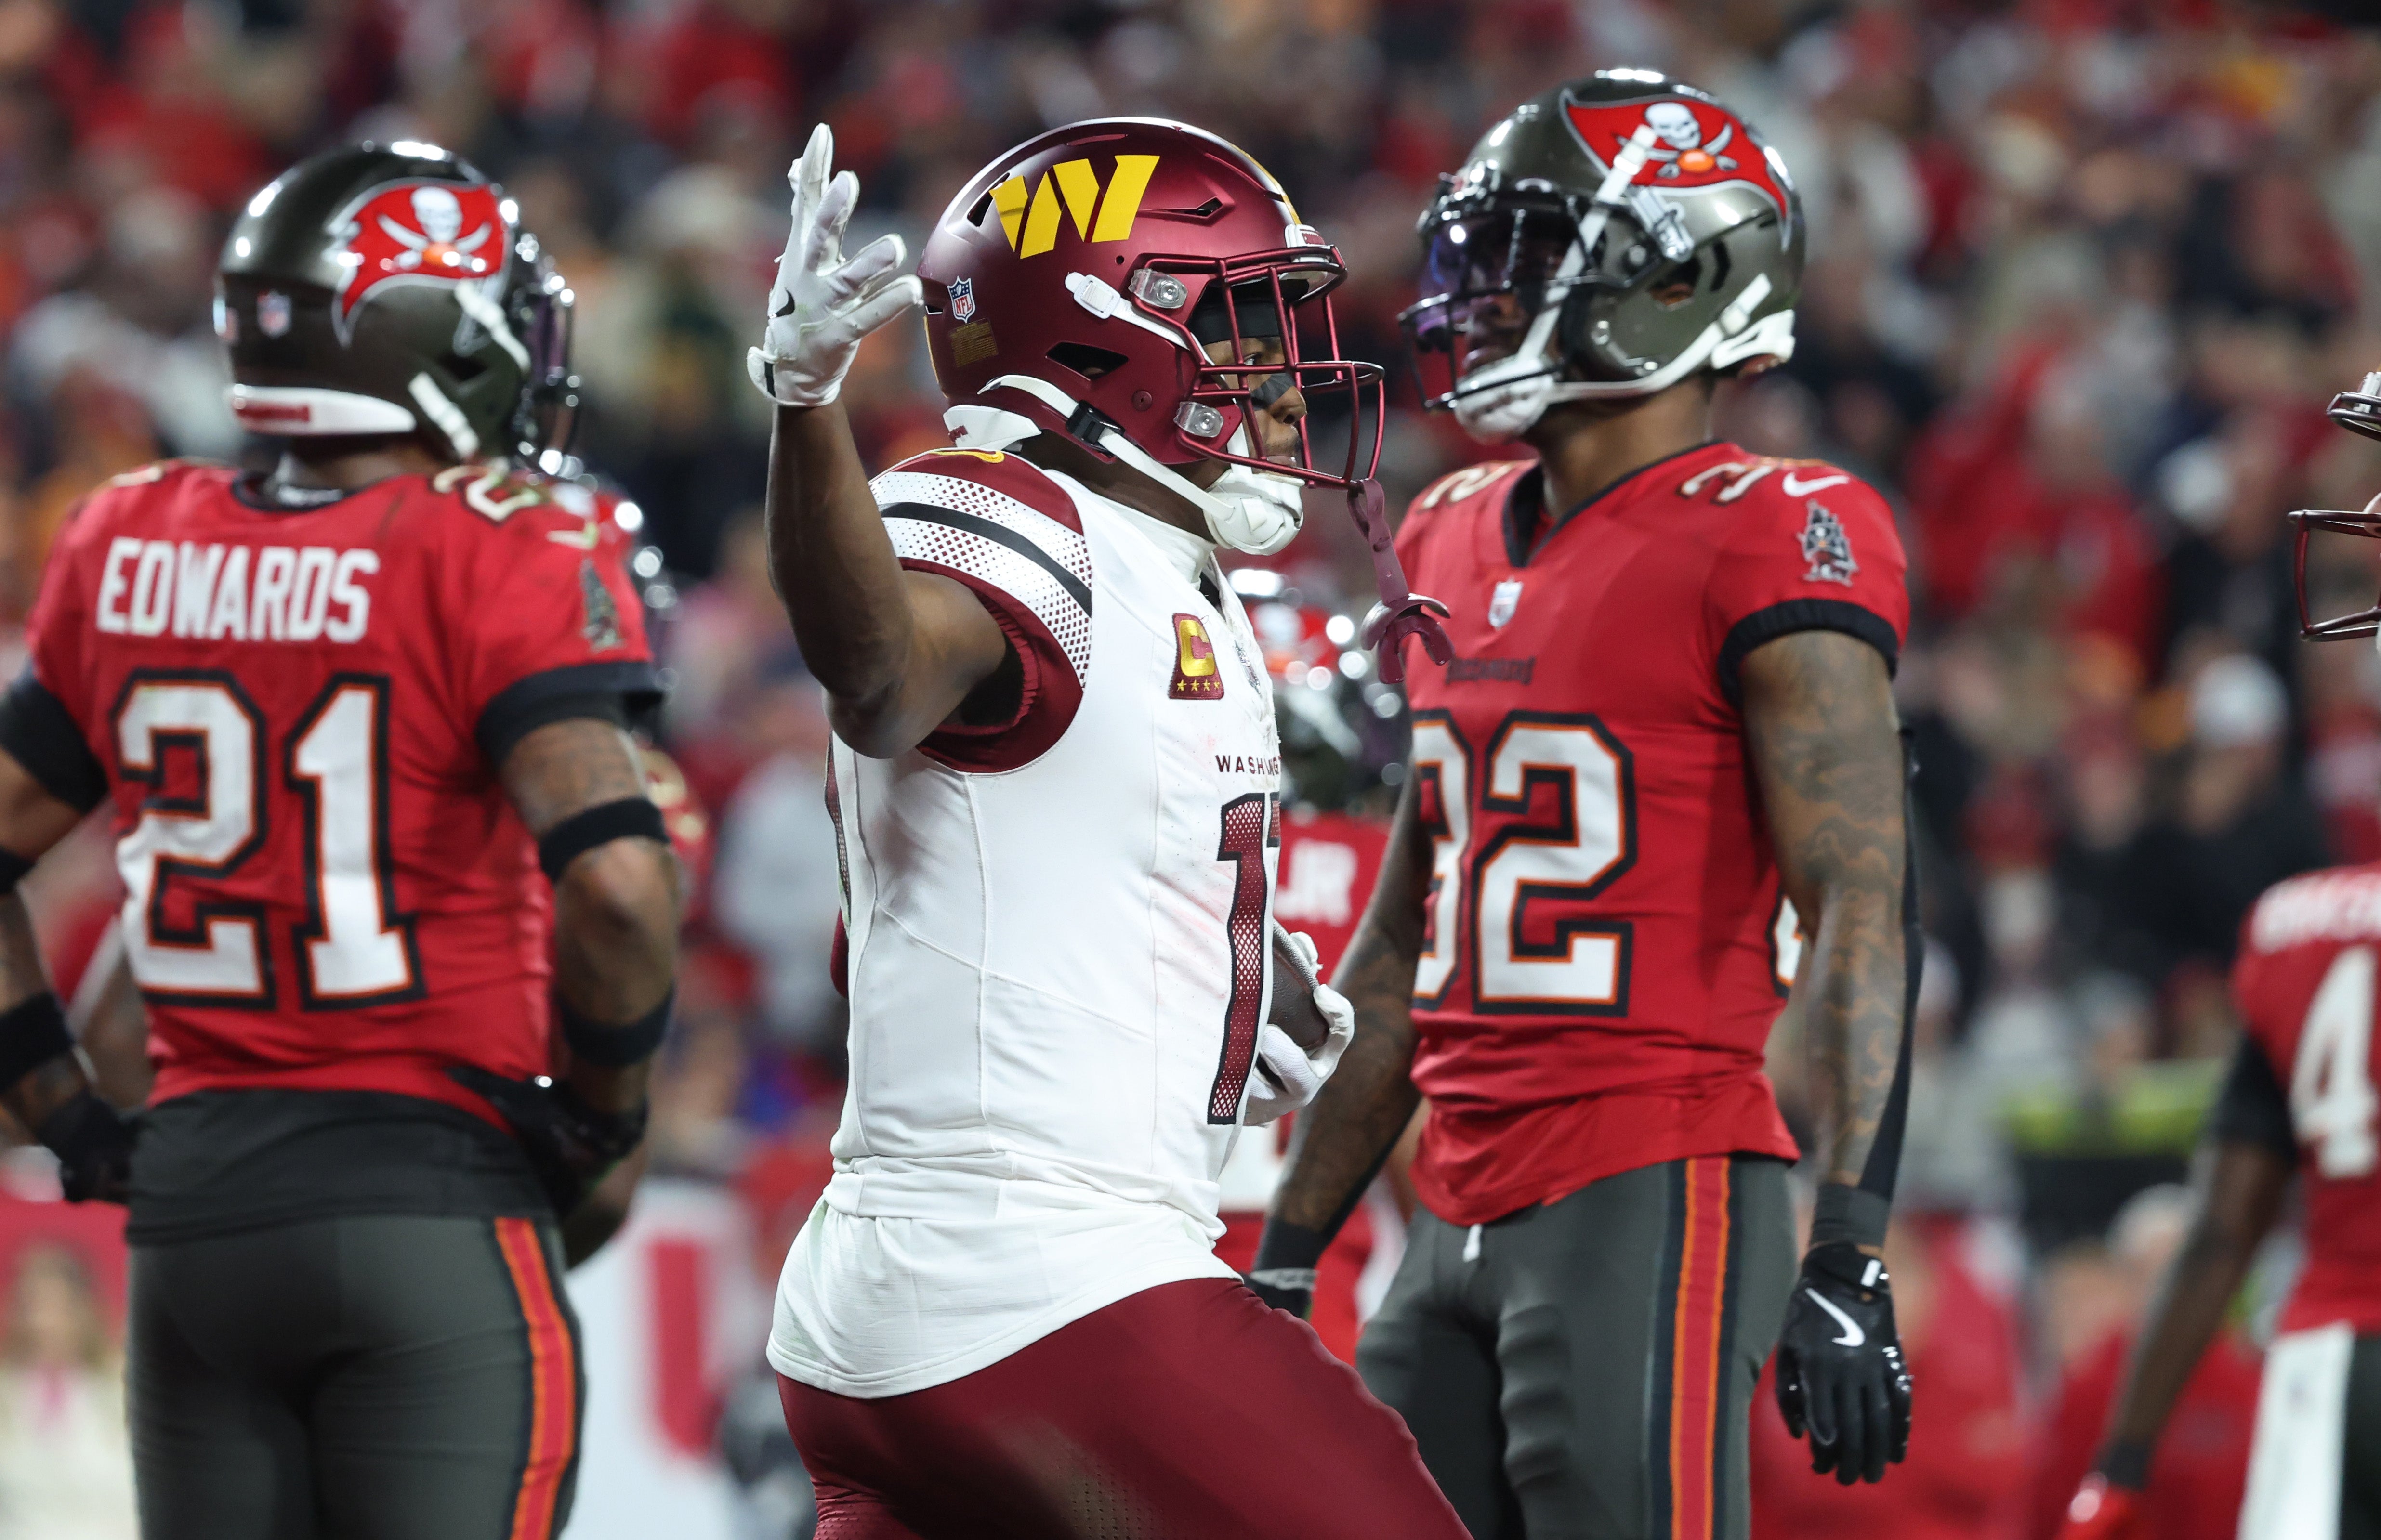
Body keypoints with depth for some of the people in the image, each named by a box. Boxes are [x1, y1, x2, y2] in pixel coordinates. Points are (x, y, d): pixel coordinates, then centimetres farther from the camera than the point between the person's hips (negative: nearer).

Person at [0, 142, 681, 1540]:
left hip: (188, 1208, 5)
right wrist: (601, 1111, -5)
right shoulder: (500, 560, -10)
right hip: (427, 1206, -5)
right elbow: (617, 883, -21)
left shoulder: (136, 554, 8)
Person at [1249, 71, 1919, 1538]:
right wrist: (1289, 1254, 23)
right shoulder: (1459, 547, 17)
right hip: (1467, 1224, 8)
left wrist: (1848, 1258, -23)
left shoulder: (1763, 546, -9)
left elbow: (1862, 909, -15)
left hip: (1653, 1199, -8)